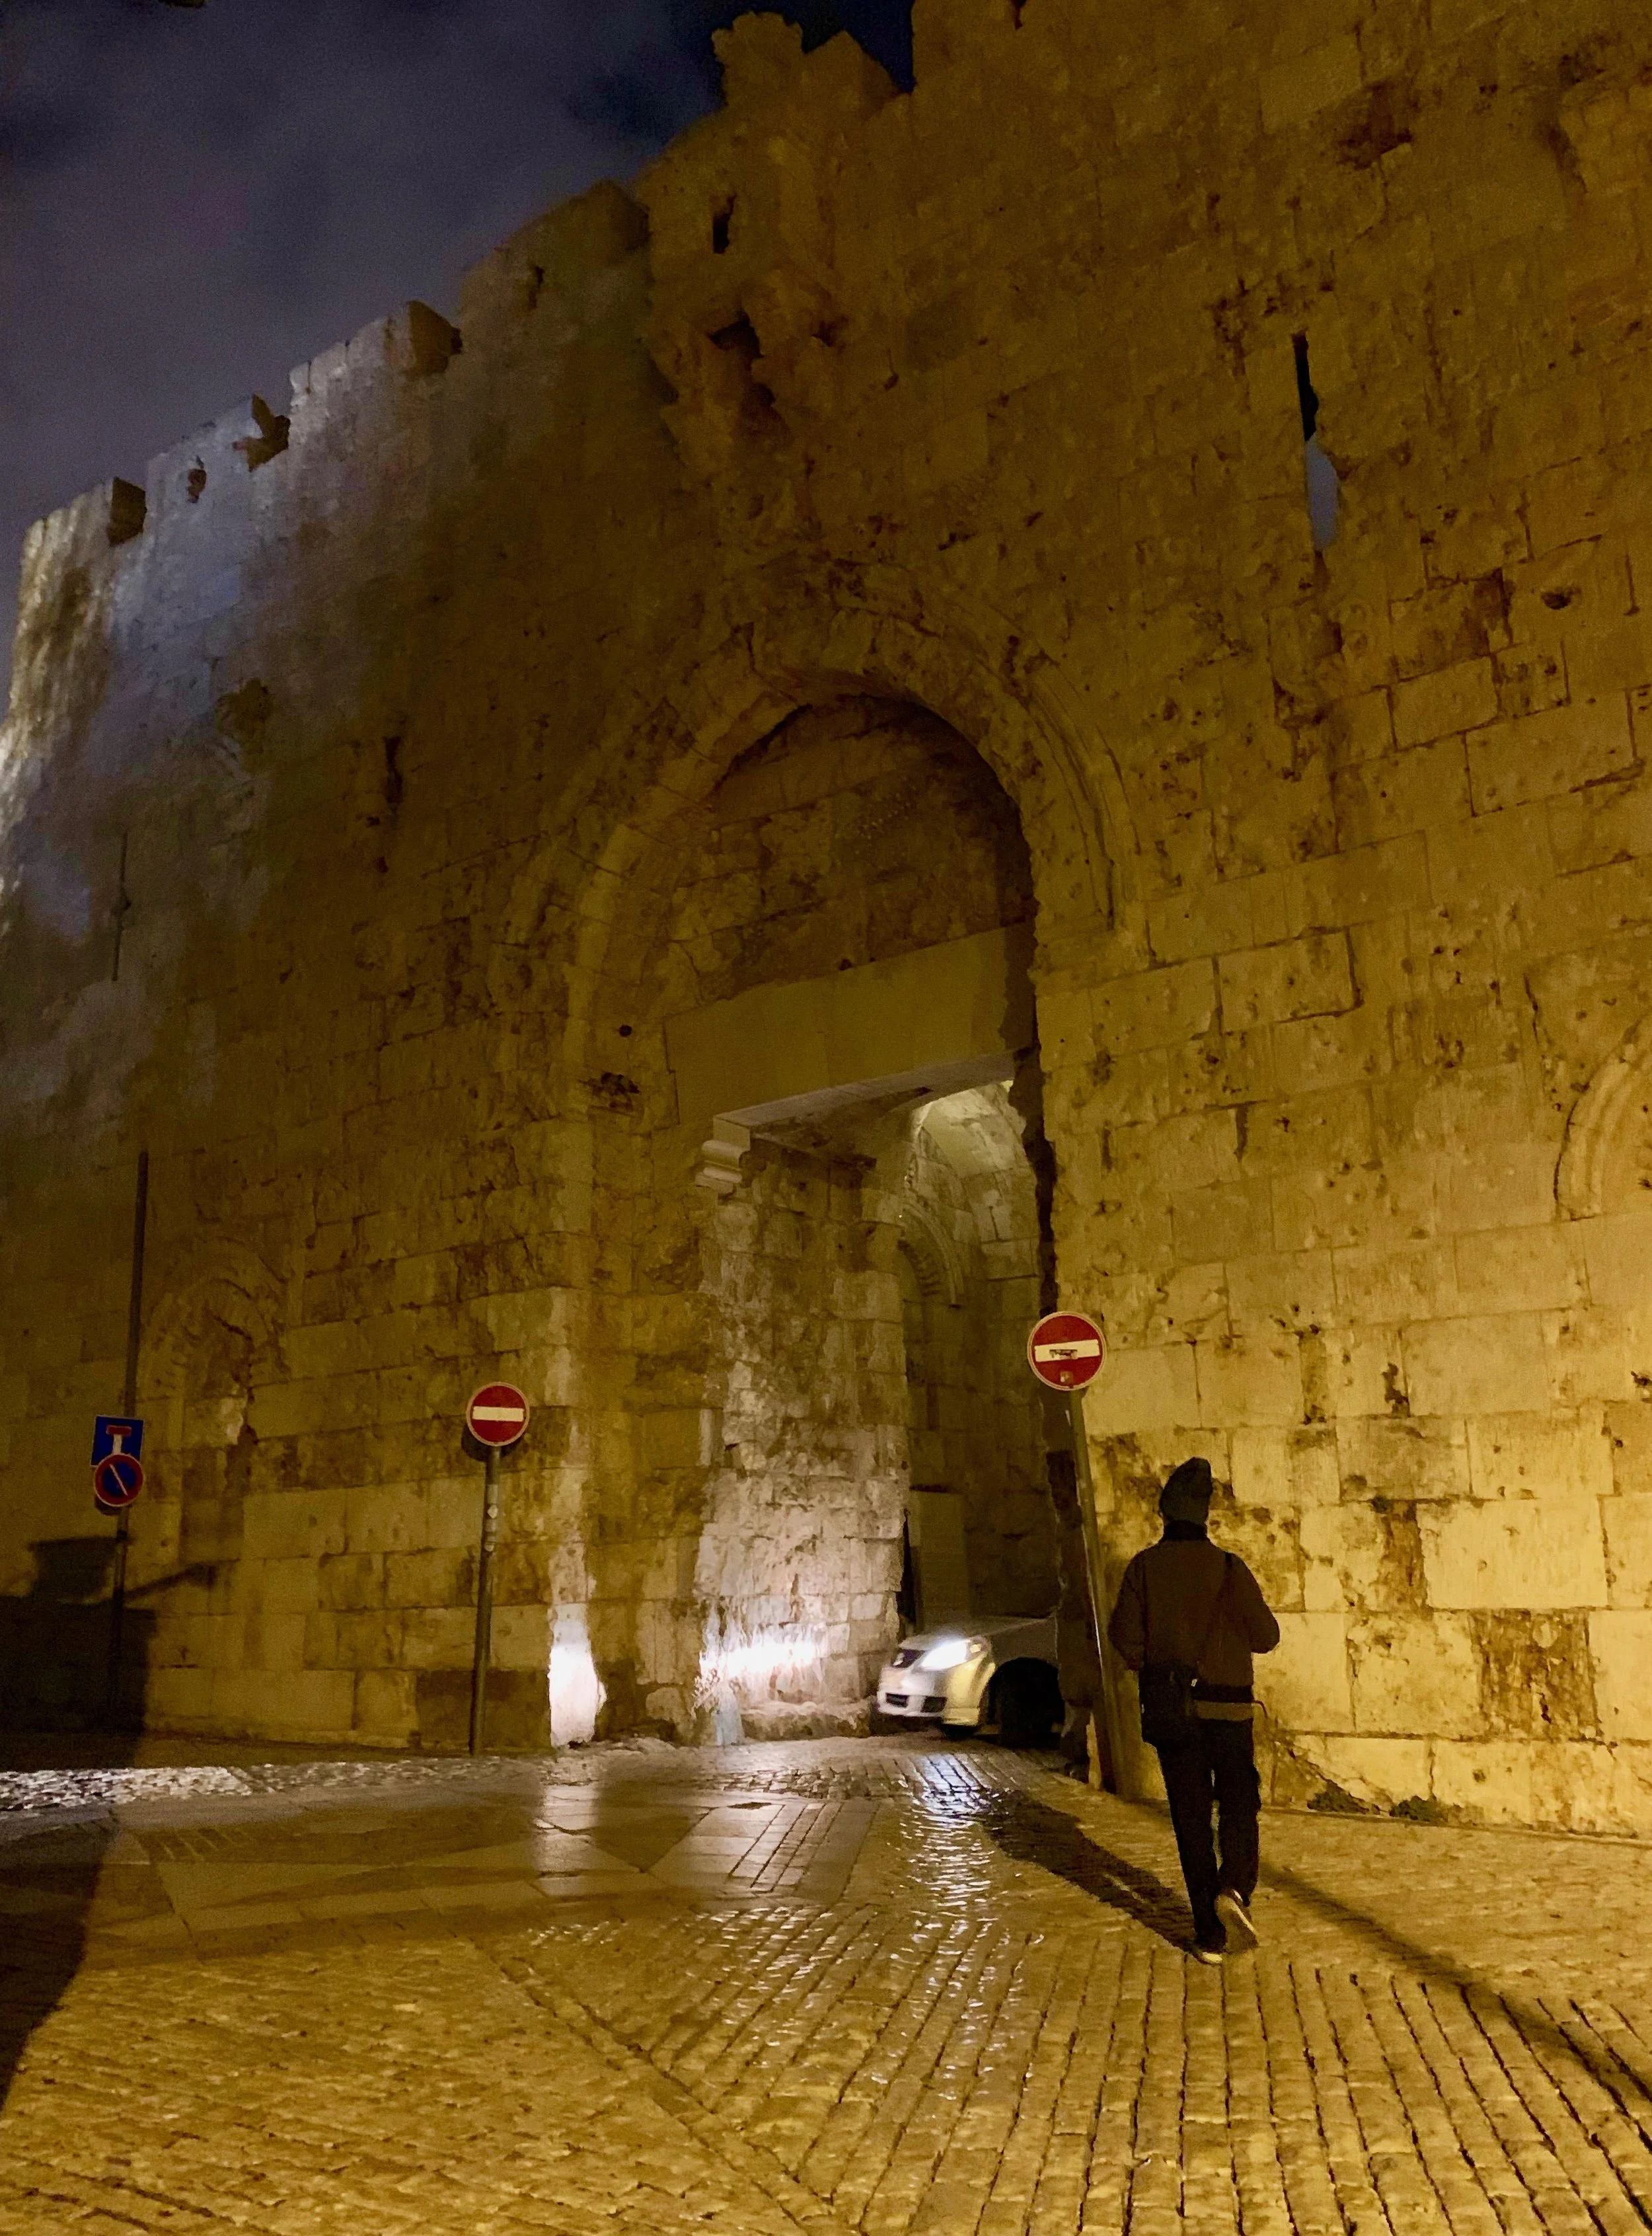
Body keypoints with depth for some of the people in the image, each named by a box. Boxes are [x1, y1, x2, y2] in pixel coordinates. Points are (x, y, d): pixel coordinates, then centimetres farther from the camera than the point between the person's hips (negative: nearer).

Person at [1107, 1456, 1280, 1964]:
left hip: (1170, 1711, 1)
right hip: (1228, 1707, -1)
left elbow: (1124, 1635, -8)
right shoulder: (1227, 1566, -9)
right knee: (1239, 1808, 12)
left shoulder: (1145, 1567, -5)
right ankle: (1234, 1888, -14)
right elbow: (1265, 1635, -8)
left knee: (1191, 1821, 9)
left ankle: (1210, 1935, 11)